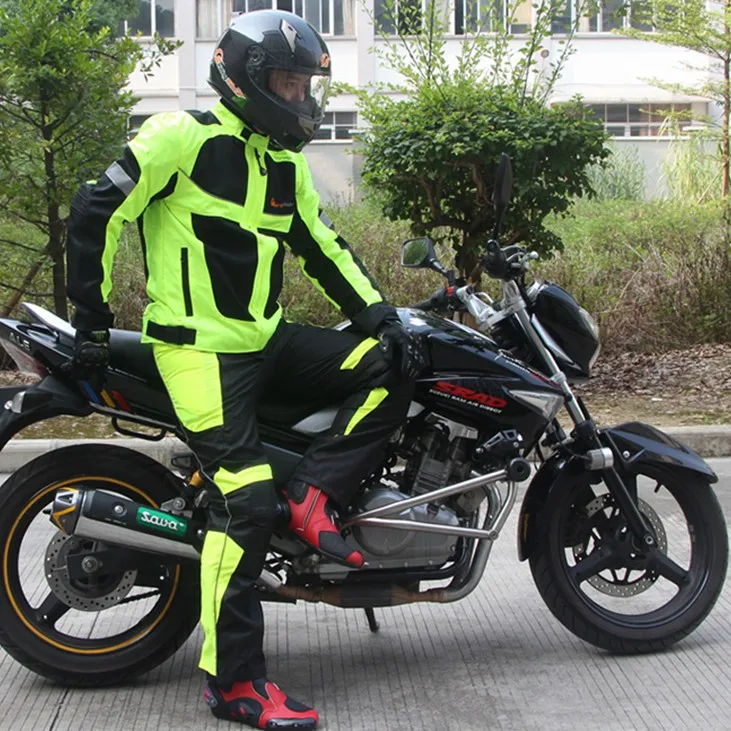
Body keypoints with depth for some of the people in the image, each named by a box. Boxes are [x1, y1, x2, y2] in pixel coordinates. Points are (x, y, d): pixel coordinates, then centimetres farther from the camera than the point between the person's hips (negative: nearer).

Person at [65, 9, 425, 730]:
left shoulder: (285, 163, 15)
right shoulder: (184, 136, -10)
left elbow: (323, 248, 18)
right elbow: (95, 210, -11)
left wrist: (382, 316, 7)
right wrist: (91, 315, -9)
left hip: (268, 339, 8)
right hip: (200, 348, -8)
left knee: (392, 368, -4)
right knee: (246, 502, -16)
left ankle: (314, 495, -4)